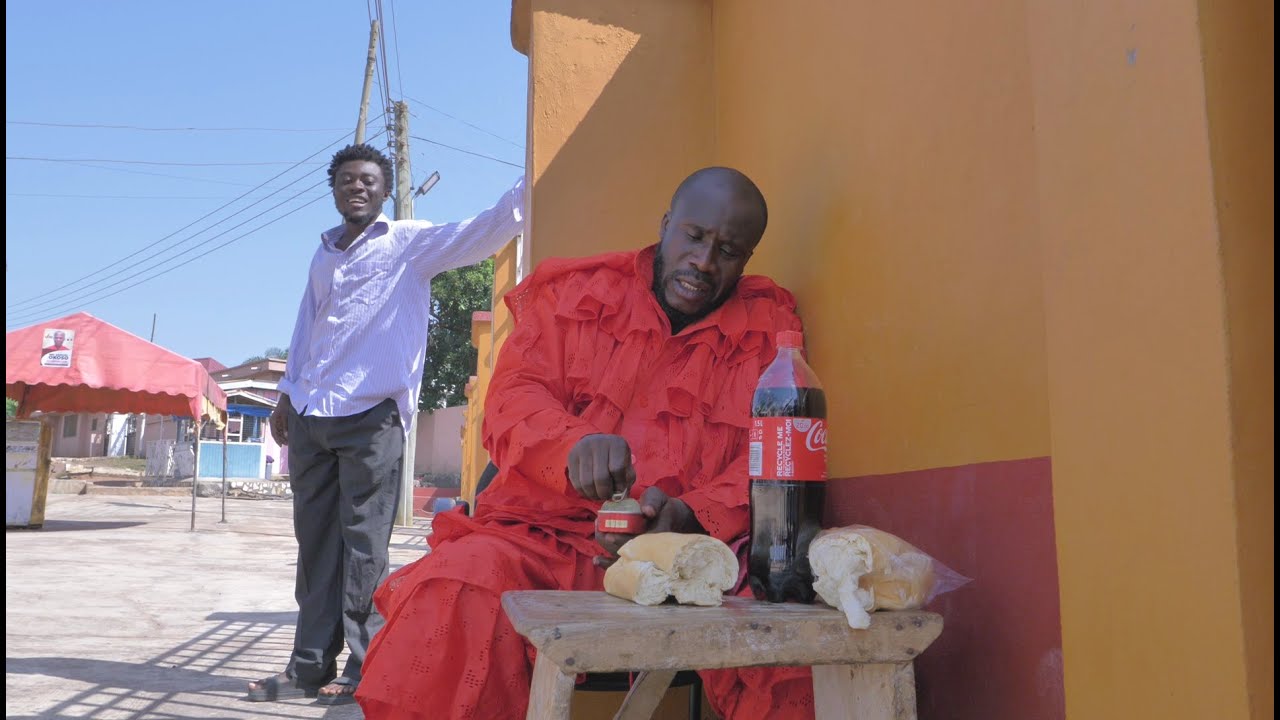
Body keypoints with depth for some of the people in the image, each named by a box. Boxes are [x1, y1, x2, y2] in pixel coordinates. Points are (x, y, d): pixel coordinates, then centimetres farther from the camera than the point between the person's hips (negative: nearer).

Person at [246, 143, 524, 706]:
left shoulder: (410, 243, 2)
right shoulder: (323, 256, 19)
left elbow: (479, 235, -13)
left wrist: (528, 188, -26)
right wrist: (288, 395, 21)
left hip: (371, 416, -6)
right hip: (310, 418, 6)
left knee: (363, 546, -4)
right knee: (315, 544, 9)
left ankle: (366, 669, 4)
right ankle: (311, 666, 17)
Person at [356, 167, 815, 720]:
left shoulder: (769, 326, 11)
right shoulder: (574, 292, 10)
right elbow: (511, 399, 1)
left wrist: (690, 517, -18)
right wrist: (574, 445, -23)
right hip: (546, 540, 0)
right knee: (452, 592, -30)